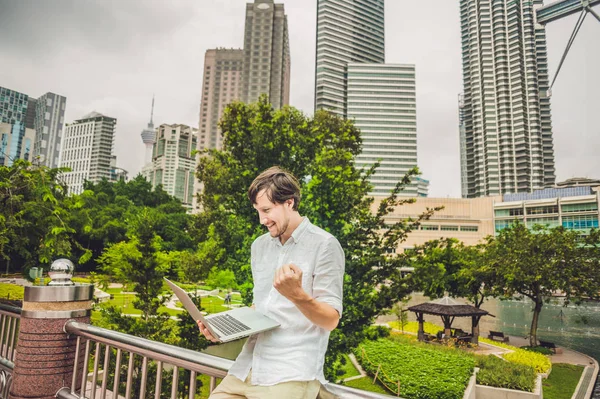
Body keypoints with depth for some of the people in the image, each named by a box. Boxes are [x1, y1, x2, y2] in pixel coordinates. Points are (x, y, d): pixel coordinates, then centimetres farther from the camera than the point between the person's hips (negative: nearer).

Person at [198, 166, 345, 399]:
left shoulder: (324, 245, -9)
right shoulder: (259, 246, 11)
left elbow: (331, 319, -10)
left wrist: (296, 294, -27)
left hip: (292, 372, -6)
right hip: (248, 367, 6)